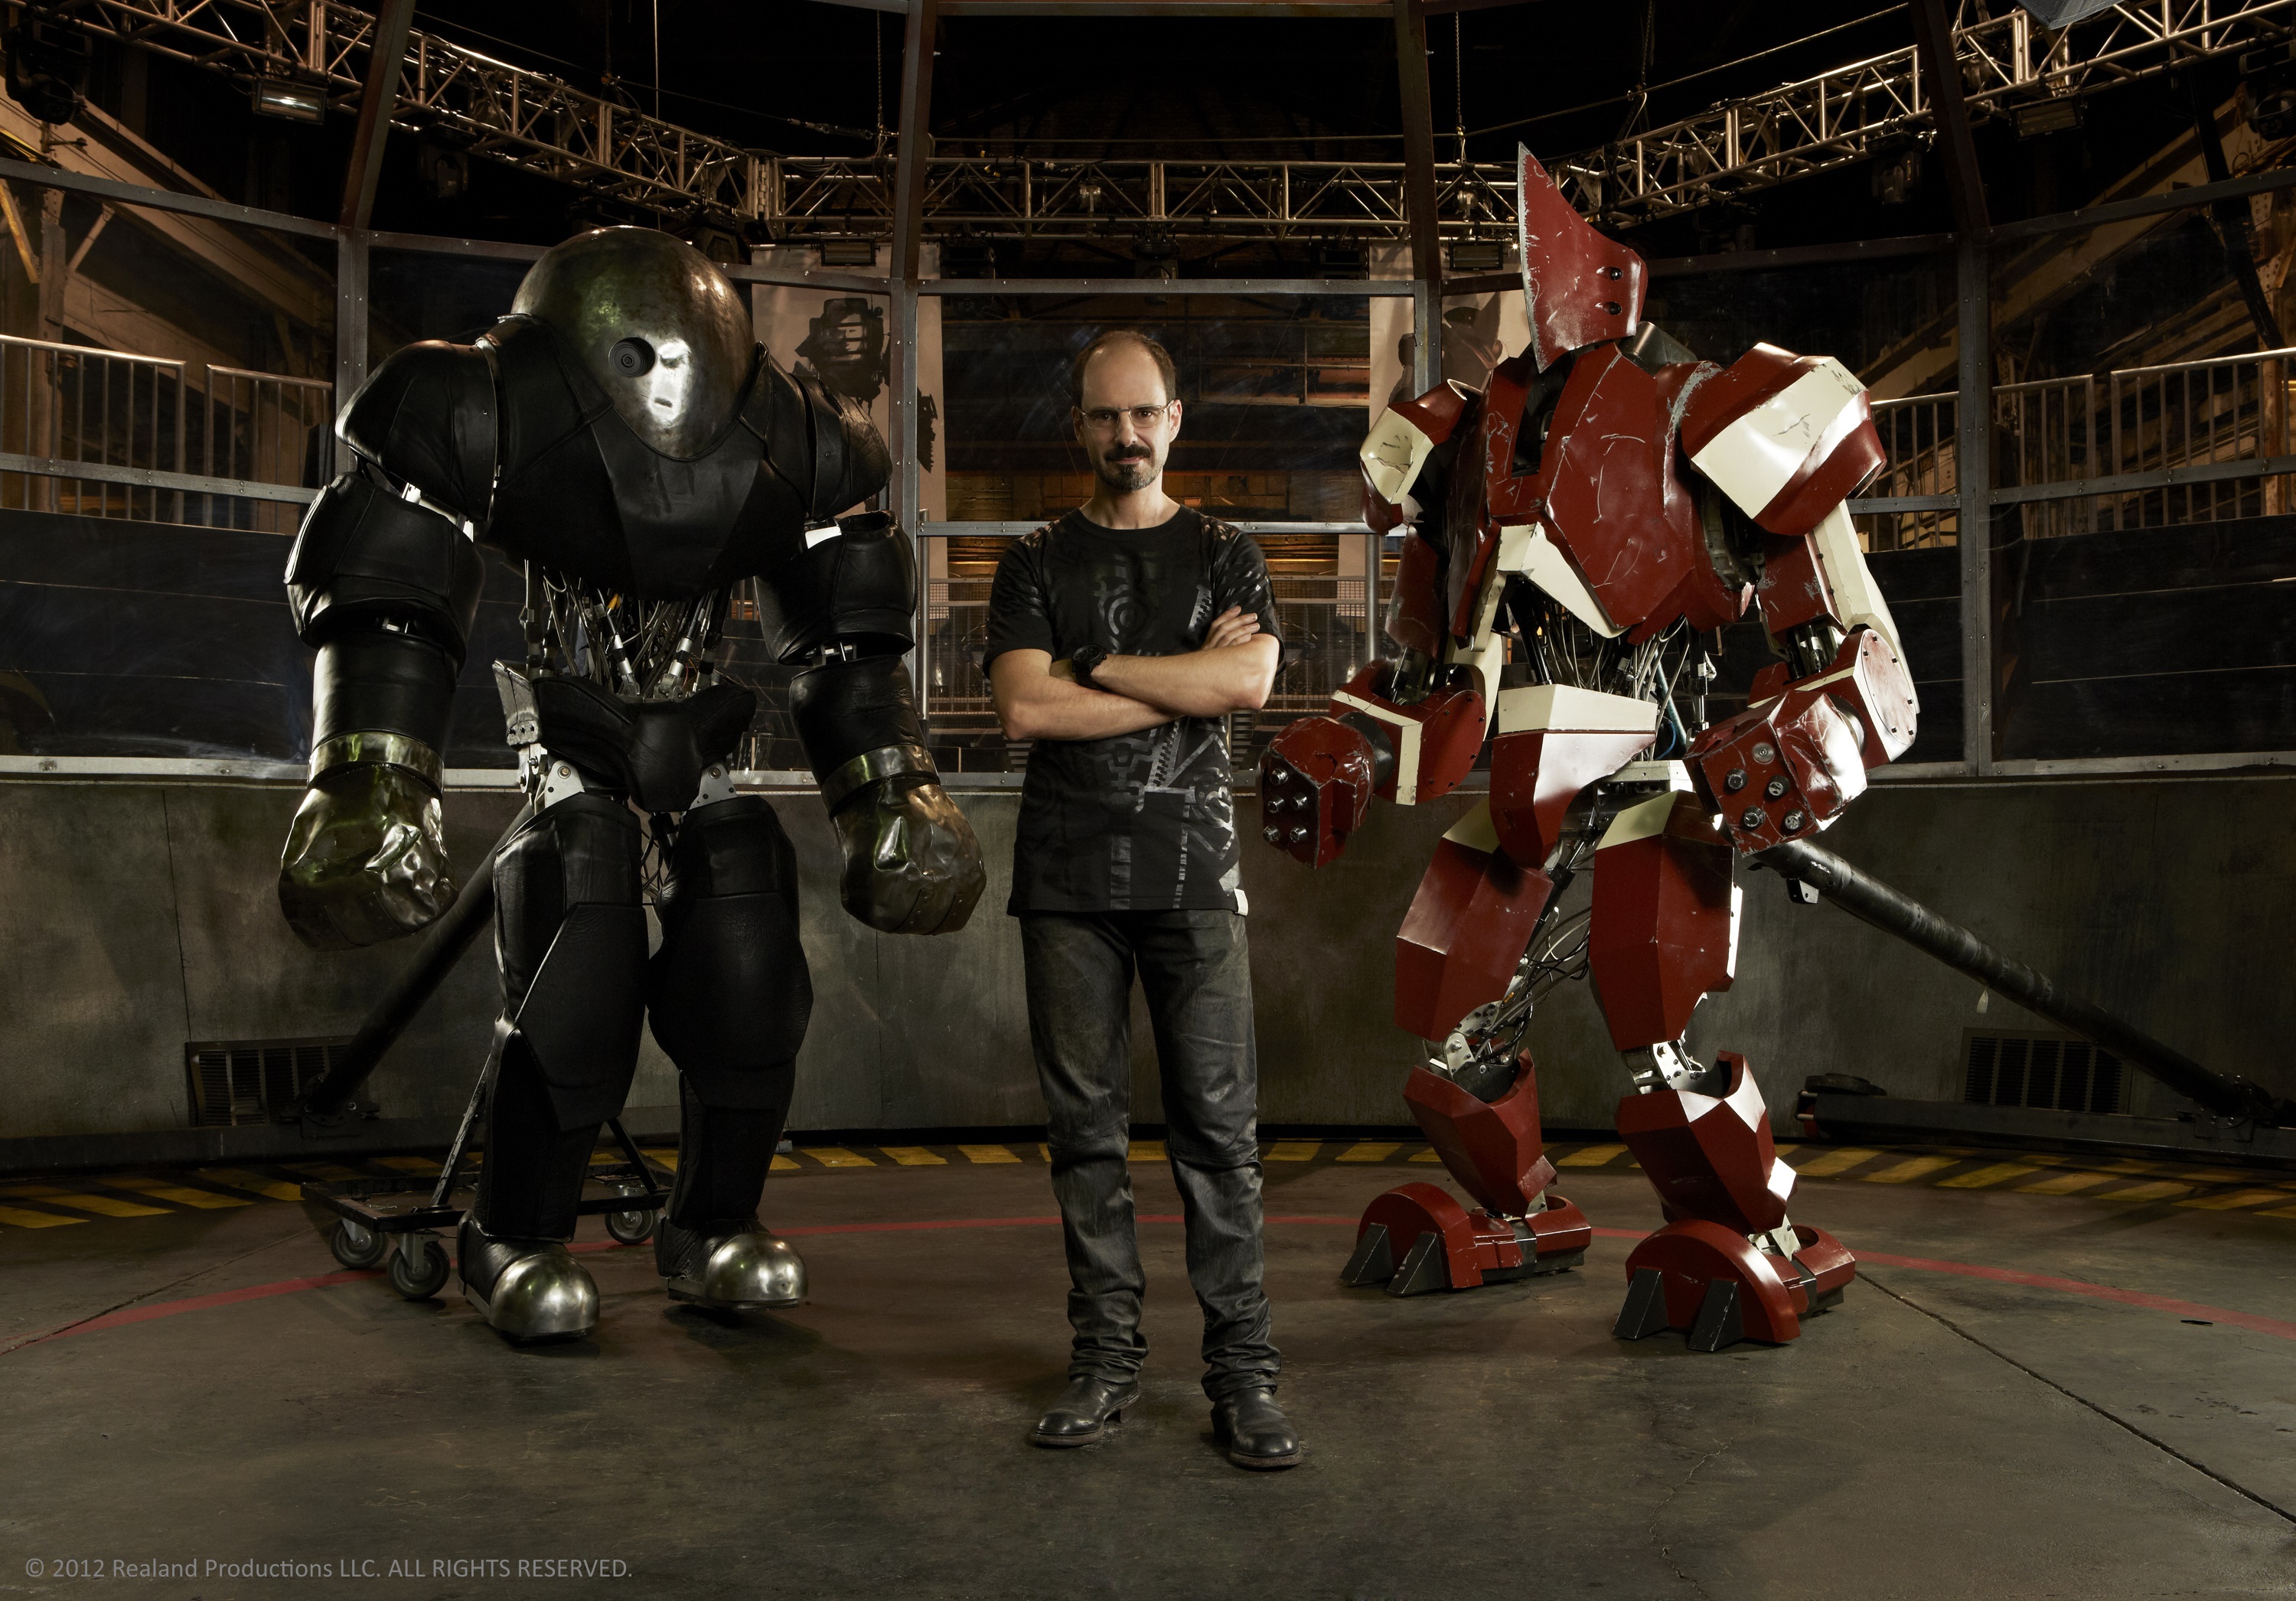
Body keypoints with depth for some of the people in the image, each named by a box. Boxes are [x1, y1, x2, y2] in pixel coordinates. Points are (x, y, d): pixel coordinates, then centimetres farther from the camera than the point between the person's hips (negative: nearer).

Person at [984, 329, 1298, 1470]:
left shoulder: (1223, 555, 13)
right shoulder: (1037, 562, 13)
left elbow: (1251, 682, -7)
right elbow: (1023, 710, -3)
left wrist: (1096, 667, -5)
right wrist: (1185, 681, -4)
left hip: (1192, 867, -1)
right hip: (1067, 874, 1)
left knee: (1219, 1121, -3)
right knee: (1085, 1122, 4)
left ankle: (1242, 1374, 3)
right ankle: (1107, 1357, 14)